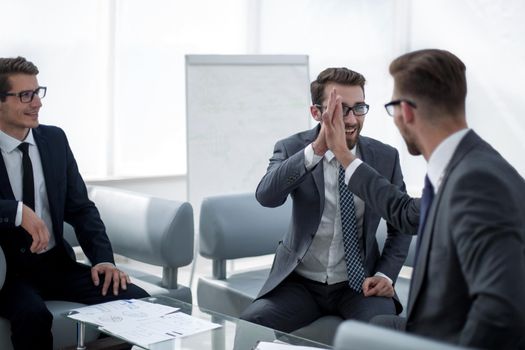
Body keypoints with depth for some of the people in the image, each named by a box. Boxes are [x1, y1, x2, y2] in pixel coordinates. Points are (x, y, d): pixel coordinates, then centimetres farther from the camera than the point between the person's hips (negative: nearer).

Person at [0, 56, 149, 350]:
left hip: (56, 262, 4)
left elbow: (80, 208, 8)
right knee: (33, 314, -36)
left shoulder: (55, 139, 6)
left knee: (134, 300, -18)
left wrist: (103, 258, -6)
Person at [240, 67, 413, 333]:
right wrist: (317, 149, -35)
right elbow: (266, 196, -26)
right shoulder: (292, 149, -5)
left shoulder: (385, 157, -1)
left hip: (358, 282, 0)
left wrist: (385, 274, -6)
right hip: (300, 282, 0)